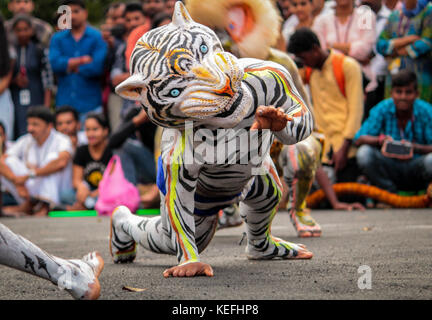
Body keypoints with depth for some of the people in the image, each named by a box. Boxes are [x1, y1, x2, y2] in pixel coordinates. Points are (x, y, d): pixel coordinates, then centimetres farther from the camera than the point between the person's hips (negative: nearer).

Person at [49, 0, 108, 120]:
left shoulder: (97, 37, 2)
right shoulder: (57, 38, 12)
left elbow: (97, 67, -11)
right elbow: (54, 63, -5)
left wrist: (69, 66, -2)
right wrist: (82, 60, -10)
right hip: (64, 103, 2)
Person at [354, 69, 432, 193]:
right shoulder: (382, 109, -6)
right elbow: (359, 139, -14)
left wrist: (415, 147, -38)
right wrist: (381, 140, -34)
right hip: (390, 168, 2)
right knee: (364, 152, -25)